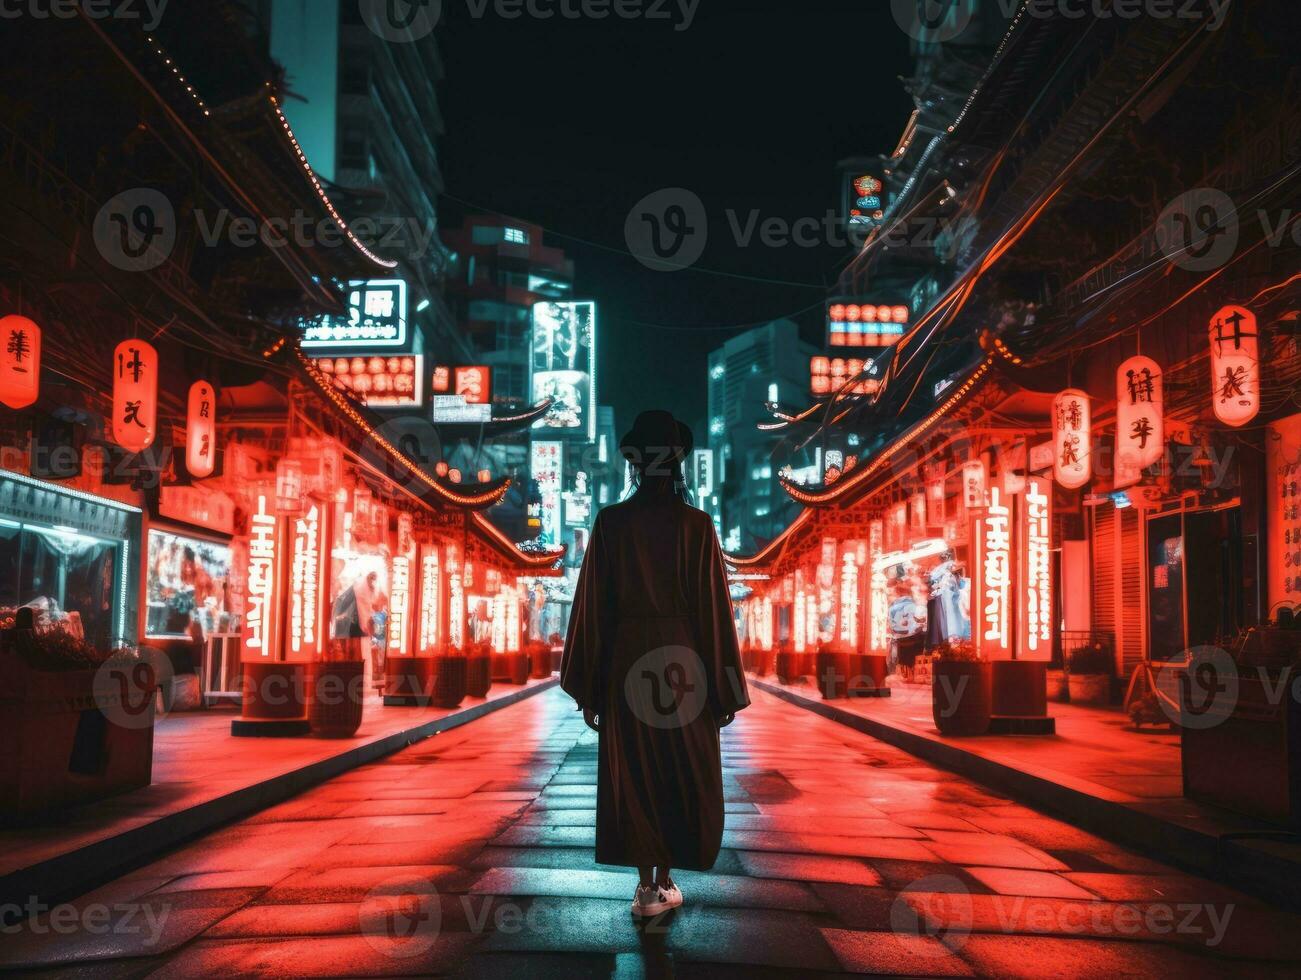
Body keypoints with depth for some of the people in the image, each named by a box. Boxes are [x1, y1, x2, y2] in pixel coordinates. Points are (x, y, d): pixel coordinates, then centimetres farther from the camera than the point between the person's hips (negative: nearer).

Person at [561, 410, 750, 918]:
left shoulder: (611, 522, -2)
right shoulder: (696, 524, -4)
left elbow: (593, 602, -2)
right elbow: (713, 604, -4)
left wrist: (588, 687, 5)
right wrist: (723, 686, 3)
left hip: (626, 659, 1)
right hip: (684, 659, 0)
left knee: (632, 776, 8)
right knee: (682, 776, 12)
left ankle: (648, 885, 8)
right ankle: (665, 880, 16)